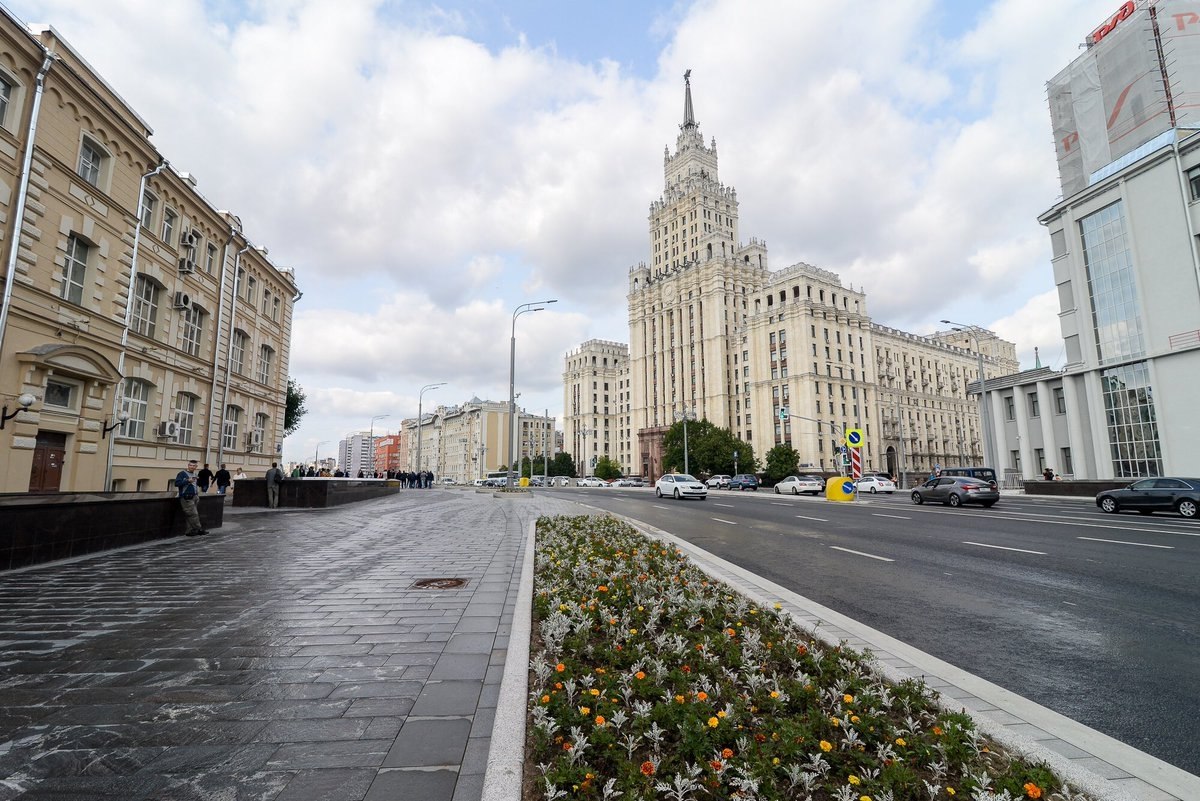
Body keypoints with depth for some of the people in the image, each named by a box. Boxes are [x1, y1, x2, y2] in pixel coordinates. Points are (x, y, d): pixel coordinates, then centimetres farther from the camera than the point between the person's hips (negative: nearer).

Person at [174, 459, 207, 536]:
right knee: (193, 514, -8)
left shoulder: (194, 474, 17)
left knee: (190, 515, 10)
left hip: (193, 497, 8)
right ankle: (199, 529, -2)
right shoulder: (182, 473, -7)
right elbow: (177, 483, -17)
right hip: (186, 498, -8)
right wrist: (188, 481, -23)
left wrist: (197, 492, 20)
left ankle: (189, 531, 14)